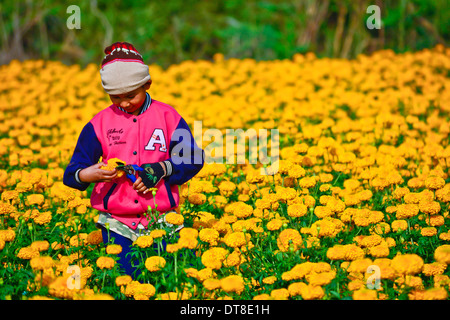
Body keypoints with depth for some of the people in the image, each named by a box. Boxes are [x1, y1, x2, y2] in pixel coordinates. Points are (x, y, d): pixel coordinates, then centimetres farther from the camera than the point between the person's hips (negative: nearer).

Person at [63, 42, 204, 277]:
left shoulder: (167, 116, 2)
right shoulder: (99, 123, 4)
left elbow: (194, 160, 1)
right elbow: (71, 173, 2)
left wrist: (162, 169, -17)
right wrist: (89, 175, -23)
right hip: (117, 225, 0)